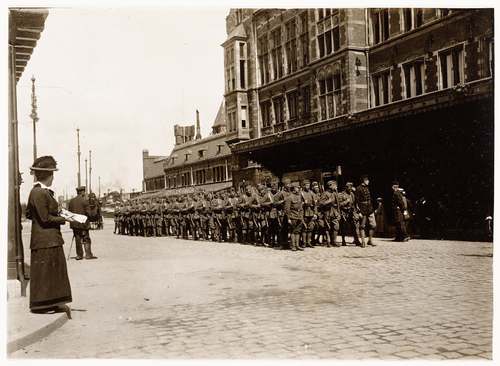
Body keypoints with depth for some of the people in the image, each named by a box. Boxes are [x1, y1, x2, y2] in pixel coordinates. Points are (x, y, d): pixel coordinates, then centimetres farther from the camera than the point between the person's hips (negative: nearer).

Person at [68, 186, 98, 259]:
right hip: (83, 223, -5)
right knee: (86, 239, 2)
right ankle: (88, 254, -1)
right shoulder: (84, 200, -10)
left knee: (78, 239, 9)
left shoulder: (71, 201, 6)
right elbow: (88, 212, -12)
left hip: (74, 223, 5)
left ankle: (79, 255, 9)